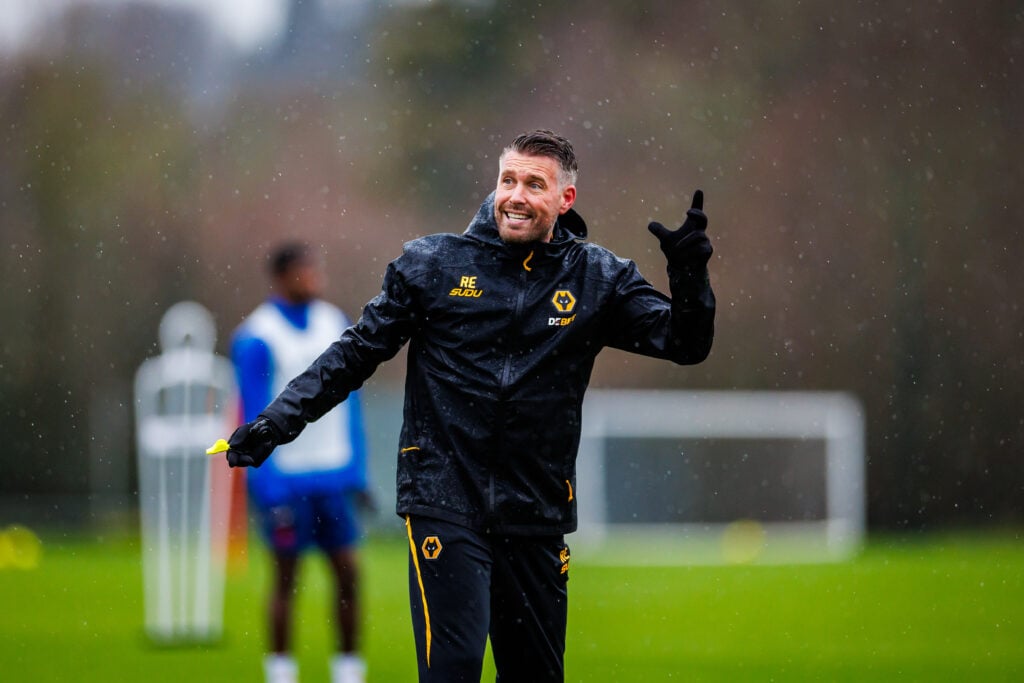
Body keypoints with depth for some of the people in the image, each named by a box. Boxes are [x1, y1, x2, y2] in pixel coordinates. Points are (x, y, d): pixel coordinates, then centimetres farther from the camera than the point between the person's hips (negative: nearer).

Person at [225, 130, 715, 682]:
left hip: (536, 512, 3)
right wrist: (276, 422, 0)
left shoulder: (597, 279, 5)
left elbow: (685, 344, 1)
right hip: (445, 501, -3)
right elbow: (356, 353, 7)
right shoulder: (433, 264, 2)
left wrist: (689, 274, -18)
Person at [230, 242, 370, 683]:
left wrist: (357, 471, 9)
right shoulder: (256, 337, -9)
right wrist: (269, 488, -14)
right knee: (286, 576, 3)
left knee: (347, 571, 2)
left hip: (332, 476, 5)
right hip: (286, 479, -5)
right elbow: (254, 419, -9)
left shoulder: (335, 325, 8)